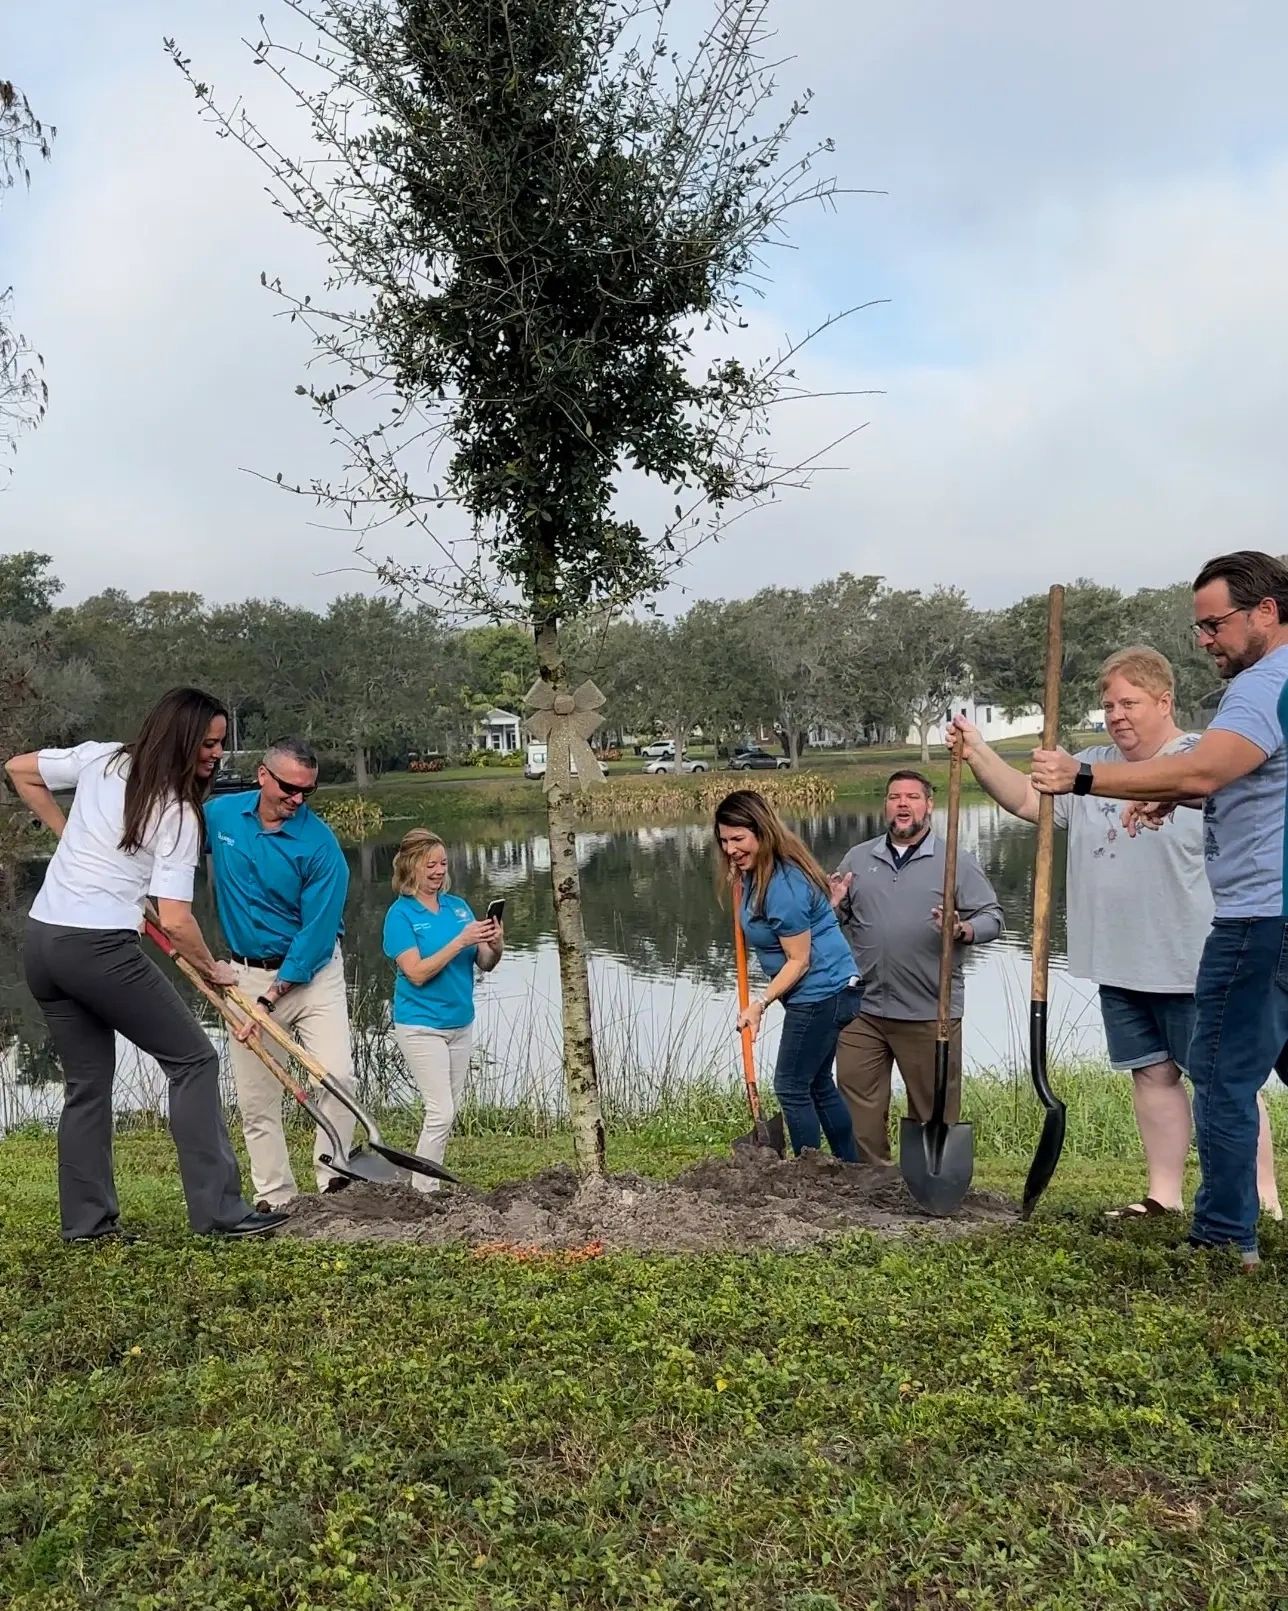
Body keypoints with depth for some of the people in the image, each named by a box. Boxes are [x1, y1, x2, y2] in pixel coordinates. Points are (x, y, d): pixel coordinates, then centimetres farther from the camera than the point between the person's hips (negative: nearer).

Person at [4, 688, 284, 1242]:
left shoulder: (99, 758, 7)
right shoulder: (179, 815, -11)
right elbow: (174, 920, -15)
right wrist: (212, 969, 3)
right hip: (100, 947, -8)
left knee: (87, 1080, 16)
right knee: (193, 1059, 1)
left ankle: (86, 1221, 19)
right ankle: (218, 1211, -1)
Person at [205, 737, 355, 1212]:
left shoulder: (319, 844, -17)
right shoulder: (219, 814, -4)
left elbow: (317, 933, -17)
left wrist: (270, 999, -19)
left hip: (312, 972, -3)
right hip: (247, 975, 3)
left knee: (336, 1075, -16)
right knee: (255, 1099, 5)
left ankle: (333, 1181, -1)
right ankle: (275, 1198, 14)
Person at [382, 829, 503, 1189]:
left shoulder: (458, 906, 6)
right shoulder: (401, 914, -10)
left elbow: (485, 965, 5)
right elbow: (417, 973, -19)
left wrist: (496, 946, -17)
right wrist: (460, 941, -25)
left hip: (460, 1021, 6)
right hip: (421, 1025, -6)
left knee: (450, 1109, 12)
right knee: (441, 1112, -9)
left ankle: (430, 1181, 23)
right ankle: (422, 1191, 3)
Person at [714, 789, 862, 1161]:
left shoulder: (783, 885, -26)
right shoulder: (755, 872, 4)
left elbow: (799, 960, -21)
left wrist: (760, 1003, -21)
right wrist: (739, 884, 8)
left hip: (820, 995, -10)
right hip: (825, 992, 10)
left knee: (792, 1088, 1)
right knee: (818, 1084, 19)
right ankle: (852, 1170, 29)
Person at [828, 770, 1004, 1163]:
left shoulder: (957, 861, 2)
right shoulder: (858, 858, 11)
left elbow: (992, 919, 1)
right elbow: (840, 921, 19)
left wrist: (961, 930, -20)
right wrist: (836, 907, -4)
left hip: (930, 1013, -3)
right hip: (863, 1008, 3)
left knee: (934, 1108, 7)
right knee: (855, 1096, 6)